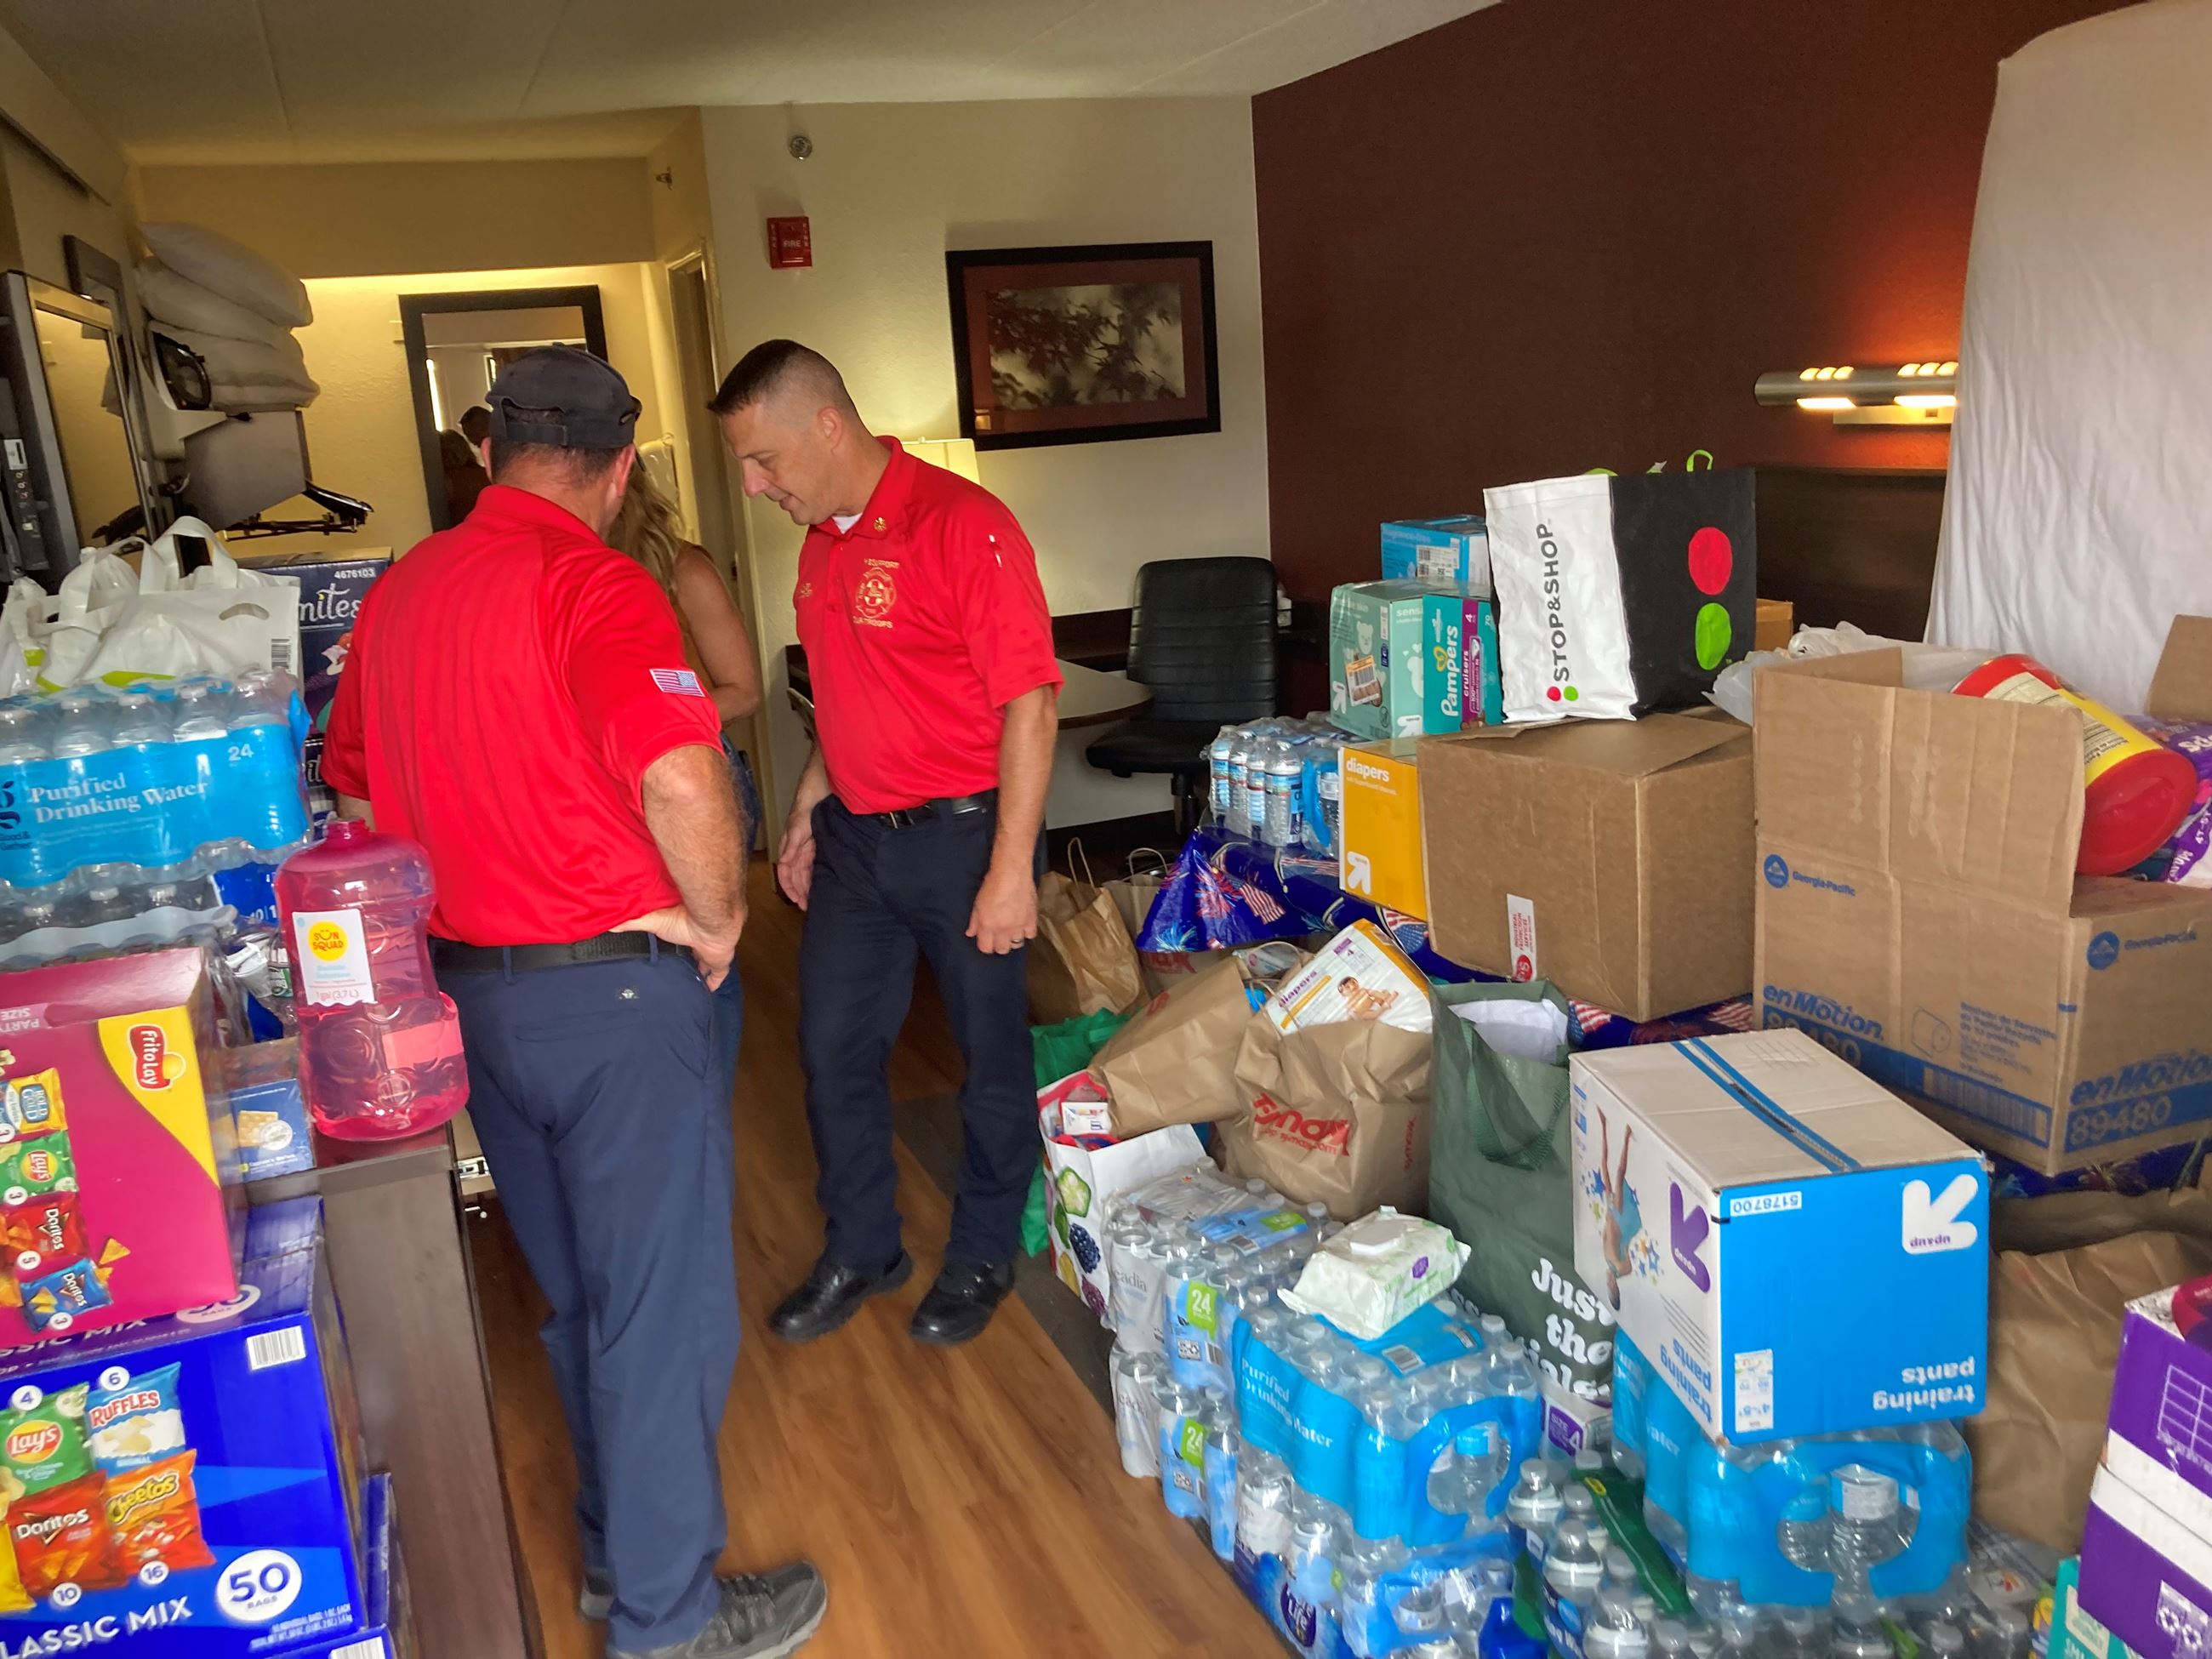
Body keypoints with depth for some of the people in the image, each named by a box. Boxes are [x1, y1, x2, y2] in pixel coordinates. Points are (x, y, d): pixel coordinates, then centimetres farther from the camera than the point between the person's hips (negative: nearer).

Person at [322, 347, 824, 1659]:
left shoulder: (399, 592, 8)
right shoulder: (595, 583, -17)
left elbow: (352, 783, 18)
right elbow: (682, 777, -32)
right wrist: (718, 914, -15)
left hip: (470, 991, 8)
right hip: (615, 990, -8)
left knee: (579, 1291, 22)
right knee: (665, 1305, 6)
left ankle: (620, 1545, 40)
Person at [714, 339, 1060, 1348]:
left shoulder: (960, 524, -17)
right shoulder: (821, 543, 8)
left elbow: (1029, 700, -19)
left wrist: (1012, 868, -21)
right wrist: (807, 811, 16)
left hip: (961, 835, -7)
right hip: (854, 837, 8)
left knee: (991, 1054, 9)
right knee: (835, 1048, 13)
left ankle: (982, 1257, 29)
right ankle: (861, 1250, 32)